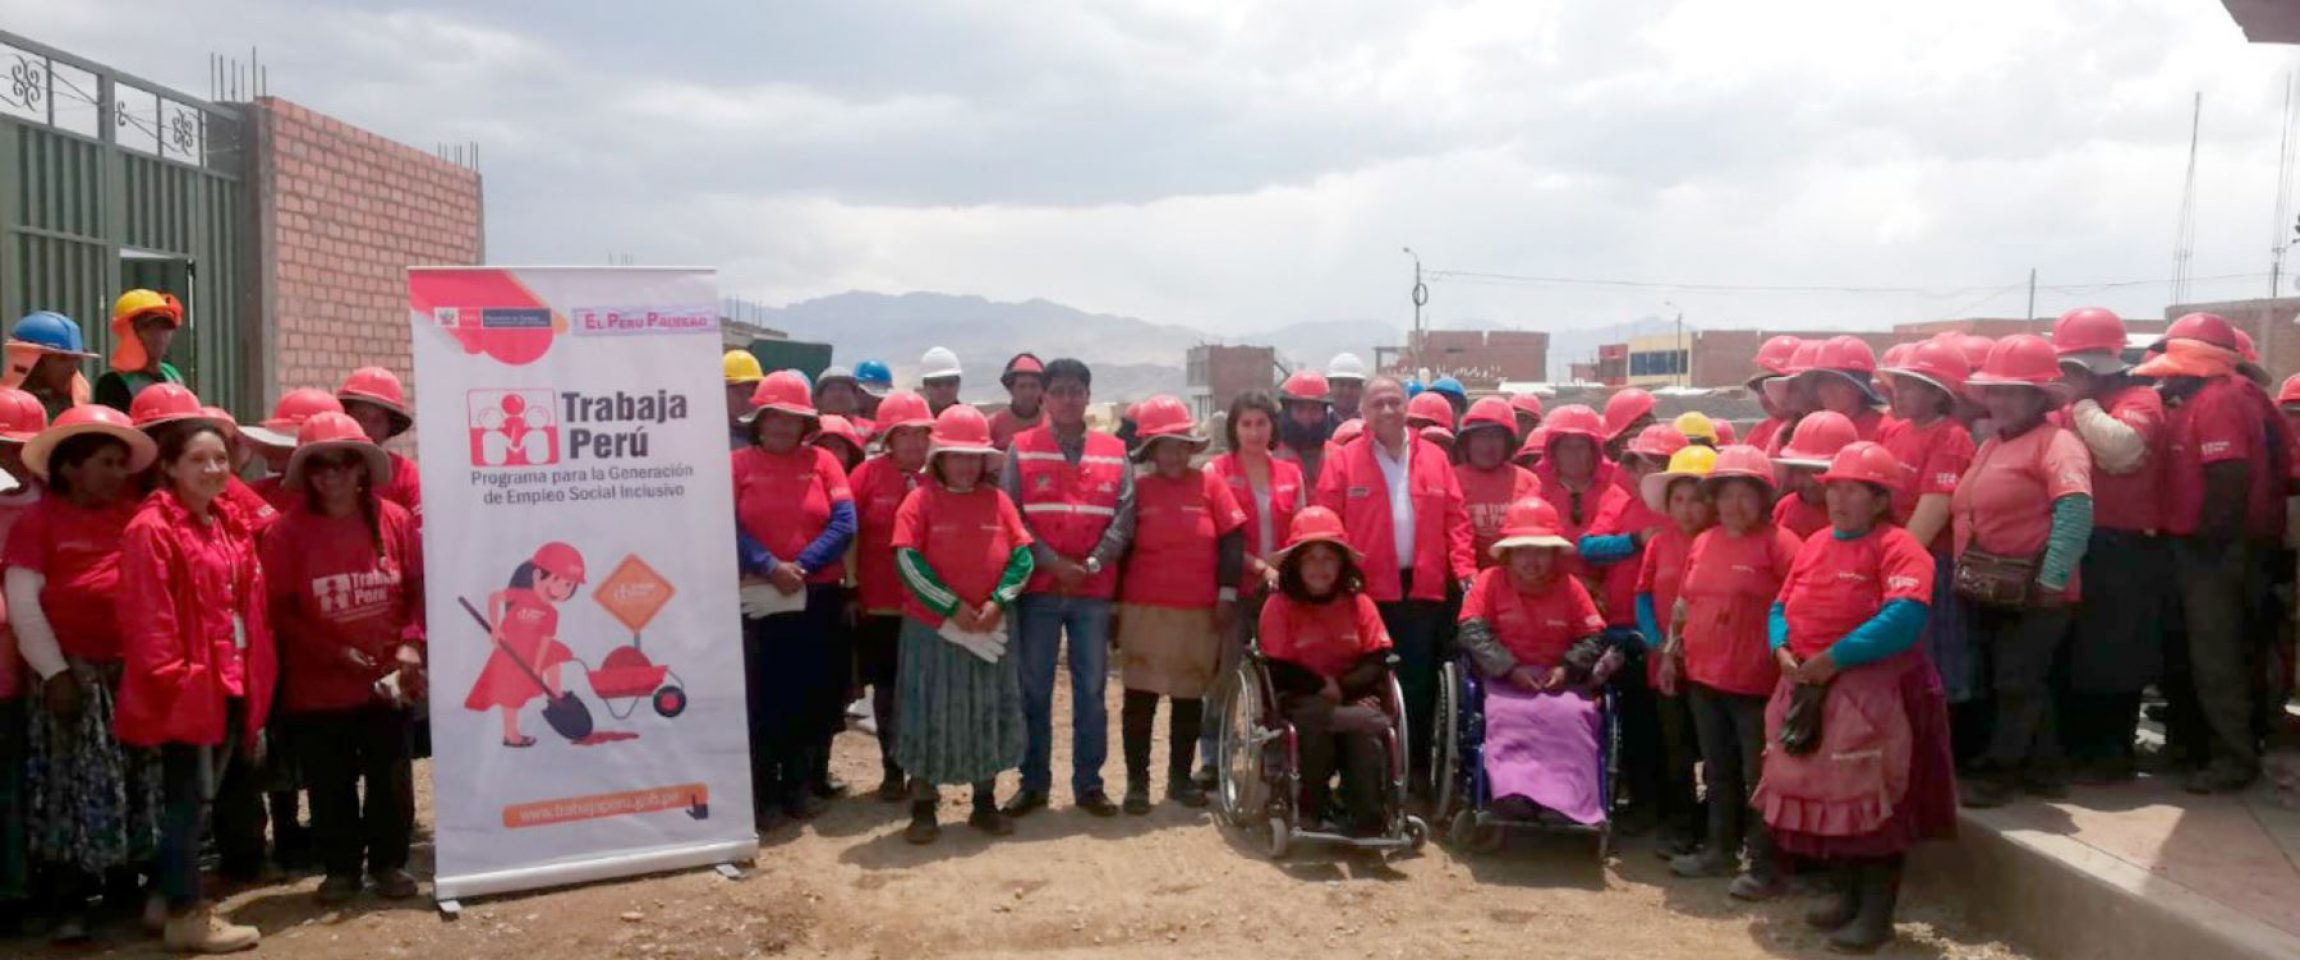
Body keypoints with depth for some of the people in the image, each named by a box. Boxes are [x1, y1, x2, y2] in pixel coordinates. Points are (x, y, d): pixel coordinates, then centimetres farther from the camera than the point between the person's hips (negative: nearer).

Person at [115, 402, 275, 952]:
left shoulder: (232, 525, 13)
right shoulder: (151, 530, -13)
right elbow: (146, 618, -18)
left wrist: (253, 676, 13)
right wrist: (172, 677, -20)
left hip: (230, 682, 8)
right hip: (186, 687, -8)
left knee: (210, 794, 16)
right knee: (190, 799, -1)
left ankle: (174, 893, 29)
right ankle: (186, 915, 9)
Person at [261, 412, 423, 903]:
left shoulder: (395, 520, -2)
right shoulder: (286, 532, -6)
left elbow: (419, 589, 2)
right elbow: (280, 610, -7)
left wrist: (411, 642, -12)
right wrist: (336, 652, -14)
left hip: (388, 678, 1)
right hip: (319, 684, -1)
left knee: (391, 776, 8)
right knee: (330, 783, 8)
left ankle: (389, 862, 22)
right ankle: (341, 868, 23)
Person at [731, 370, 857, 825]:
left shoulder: (822, 461, 5)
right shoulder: (737, 463, 2)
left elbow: (845, 524, -5)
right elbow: (730, 529, -9)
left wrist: (800, 568, -14)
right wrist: (771, 568, -20)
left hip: (818, 599, 2)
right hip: (758, 600, -2)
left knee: (815, 694, 7)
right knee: (762, 696, 2)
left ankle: (802, 785, 22)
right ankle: (765, 795, 12)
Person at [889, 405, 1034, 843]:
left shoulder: (997, 500, 6)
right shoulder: (920, 500, -4)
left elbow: (1021, 556, 2)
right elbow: (909, 561, -12)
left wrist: (997, 601, -13)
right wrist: (952, 606, -15)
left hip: (989, 629, 3)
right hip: (931, 629, -3)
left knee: (989, 716, 9)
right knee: (928, 716, 2)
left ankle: (985, 803, 23)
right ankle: (923, 809, 13)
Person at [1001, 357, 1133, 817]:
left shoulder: (1114, 452, 6)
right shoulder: (1021, 449, 2)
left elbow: (1124, 518, 1)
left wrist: (1091, 564, -11)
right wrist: (1053, 562, -12)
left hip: (1094, 590, 1)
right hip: (1037, 588, -1)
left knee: (1091, 689, 6)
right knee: (1033, 690, 5)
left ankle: (1089, 783, 17)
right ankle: (1034, 783, 16)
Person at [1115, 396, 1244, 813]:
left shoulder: (1209, 484, 1)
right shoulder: (1137, 489, 1)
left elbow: (1233, 539, 2)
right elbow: (1121, 547, 6)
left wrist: (1227, 594, -3)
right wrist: (1116, 603, 5)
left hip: (1200, 612, 1)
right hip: (1144, 610, -1)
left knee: (1190, 699, 10)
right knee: (1140, 698, 2)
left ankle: (1180, 778, 23)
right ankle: (1136, 781, 11)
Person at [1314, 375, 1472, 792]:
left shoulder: (1434, 459, 9)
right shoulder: (1344, 462, 1)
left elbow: (1456, 520, 8)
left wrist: (1464, 570, -2)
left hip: (1423, 590, 2)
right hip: (1369, 592, -2)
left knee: (1420, 684, 8)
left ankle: (1418, 769, 18)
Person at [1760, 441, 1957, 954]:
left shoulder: (1898, 547, -12)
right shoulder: (1814, 545, 12)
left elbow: (1904, 617, -26)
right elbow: (1782, 607, 14)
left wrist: (1835, 658, -25)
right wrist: (1783, 650, -8)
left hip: (1876, 692, -7)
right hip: (1811, 690, 8)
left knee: (1873, 801, -3)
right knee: (1826, 794, 14)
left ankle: (1877, 911, 6)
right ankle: (1843, 892, 28)